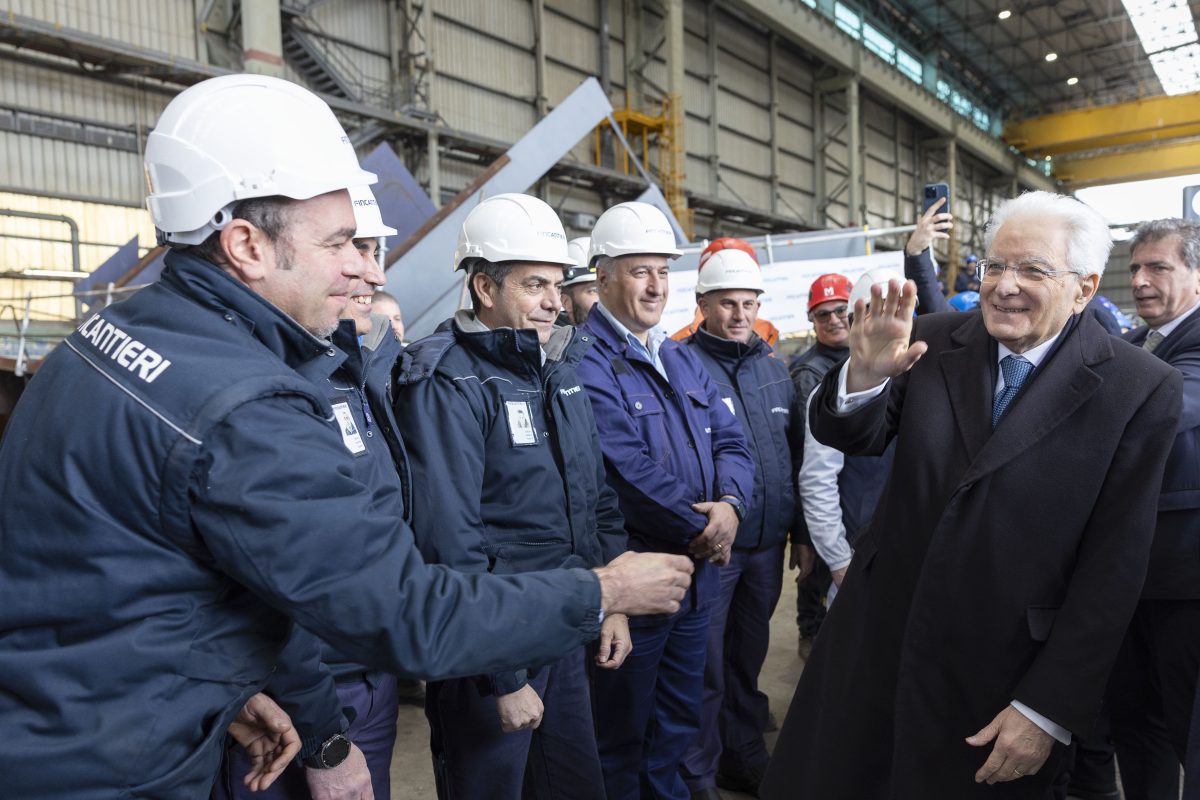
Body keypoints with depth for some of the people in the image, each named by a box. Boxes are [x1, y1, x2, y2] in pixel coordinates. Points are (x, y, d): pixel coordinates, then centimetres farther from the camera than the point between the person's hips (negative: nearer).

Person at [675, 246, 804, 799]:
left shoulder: (772, 366, 8)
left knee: (749, 655, 20)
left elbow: (796, 450, 14)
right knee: (705, 665, 7)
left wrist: (798, 529, 13)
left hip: (767, 543, 5)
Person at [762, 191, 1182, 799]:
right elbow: (848, 437, -5)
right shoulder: (933, 341, -5)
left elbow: (1112, 565, -10)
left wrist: (1049, 710, -9)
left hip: (1000, 675, -2)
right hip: (878, 641, 3)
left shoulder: (1141, 390, -11)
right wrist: (865, 373, -27)